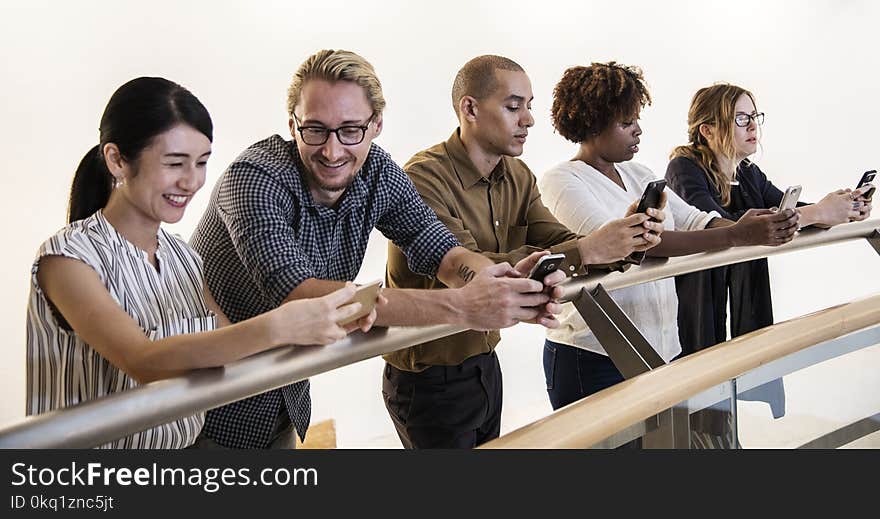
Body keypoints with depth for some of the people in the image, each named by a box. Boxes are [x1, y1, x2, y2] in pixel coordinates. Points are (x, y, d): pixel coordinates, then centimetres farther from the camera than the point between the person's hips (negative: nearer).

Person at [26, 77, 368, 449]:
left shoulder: (183, 257, 9)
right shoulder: (68, 257, -11)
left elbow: (233, 349, 3)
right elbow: (146, 363, -24)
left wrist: (324, 321, -12)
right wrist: (276, 326, -32)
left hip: (189, 444, 5)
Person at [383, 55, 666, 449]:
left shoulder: (518, 178, 6)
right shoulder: (425, 178, -22)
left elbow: (557, 243, -5)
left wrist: (624, 241, -26)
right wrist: (585, 251, -35)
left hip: (486, 365, 8)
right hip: (430, 381, -7)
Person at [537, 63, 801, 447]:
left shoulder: (636, 174, 14)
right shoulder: (562, 181, -11)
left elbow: (693, 220, 8)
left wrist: (759, 229, -13)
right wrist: (736, 235, -28)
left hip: (661, 351, 7)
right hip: (598, 361, -7)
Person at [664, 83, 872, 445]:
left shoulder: (749, 174, 10)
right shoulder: (685, 169, -13)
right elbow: (722, 229, -27)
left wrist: (845, 208, -15)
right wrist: (816, 213, -27)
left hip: (744, 316, 7)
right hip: (697, 318, -6)